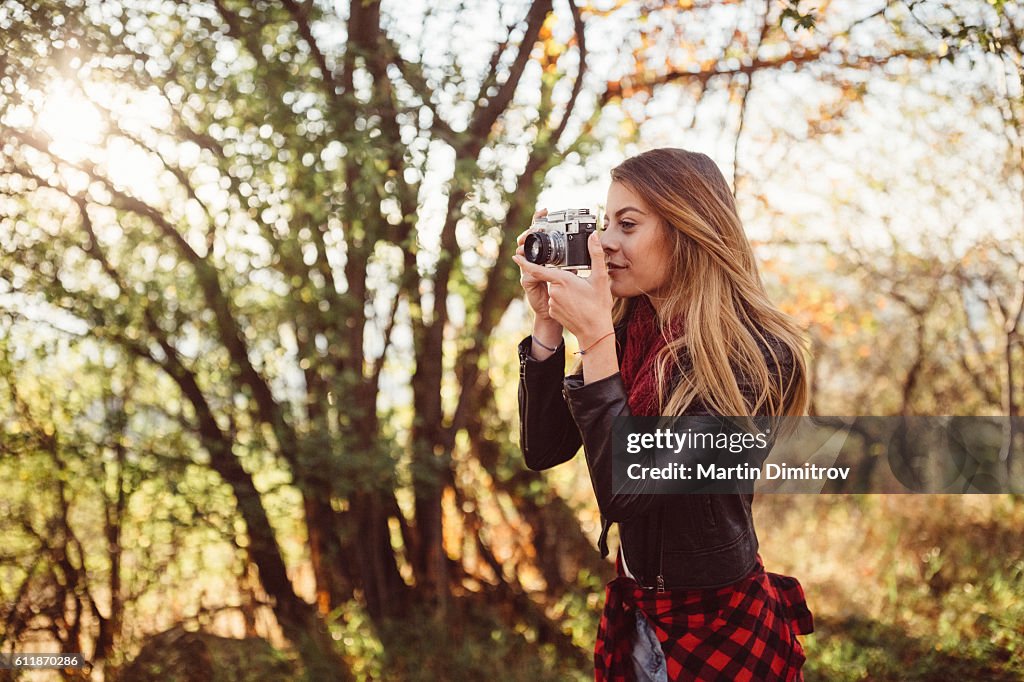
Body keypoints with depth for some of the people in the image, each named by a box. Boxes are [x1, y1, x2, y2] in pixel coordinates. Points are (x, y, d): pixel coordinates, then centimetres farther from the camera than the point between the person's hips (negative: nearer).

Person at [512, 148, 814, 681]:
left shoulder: (758, 355, -22)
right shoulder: (628, 332, -3)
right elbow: (542, 450, -2)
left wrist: (595, 341, -28)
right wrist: (548, 323, -10)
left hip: (719, 625, -6)